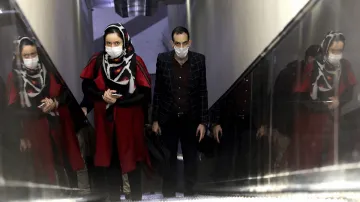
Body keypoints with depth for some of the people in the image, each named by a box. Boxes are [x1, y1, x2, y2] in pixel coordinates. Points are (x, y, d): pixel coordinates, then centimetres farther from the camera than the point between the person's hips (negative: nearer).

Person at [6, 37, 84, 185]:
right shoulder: (14, 77, -6)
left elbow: (65, 91, 4)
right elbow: (14, 109, -7)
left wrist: (56, 102, -15)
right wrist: (40, 110, -16)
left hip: (59, 124, 2)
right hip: (36, 130, -2)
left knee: (66, 163, 9)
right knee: (45, 170, 5)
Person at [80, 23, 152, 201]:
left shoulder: (135, 61, -12)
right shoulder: (97, 60, -5)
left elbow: (145, 94, -13)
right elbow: (87, 87, 3)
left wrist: (119, 100, -17)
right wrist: (103, 96, -15)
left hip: (129, 118, -2)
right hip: (105, 119, 2)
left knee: (131, 160, 9)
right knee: (110, 159, 14)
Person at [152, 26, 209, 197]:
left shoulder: (199, 60, -7)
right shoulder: (163, 59, -7)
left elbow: (203, 92, -3)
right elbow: (157, 91, -1)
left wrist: (203, 121, -4)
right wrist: (155, 119, -1)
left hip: (191, 119, 0)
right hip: (168, 119, 0)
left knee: (191, 160, 11)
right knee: (168, 160, 11)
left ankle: (189, 193, 29)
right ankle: (168, 194, 28)